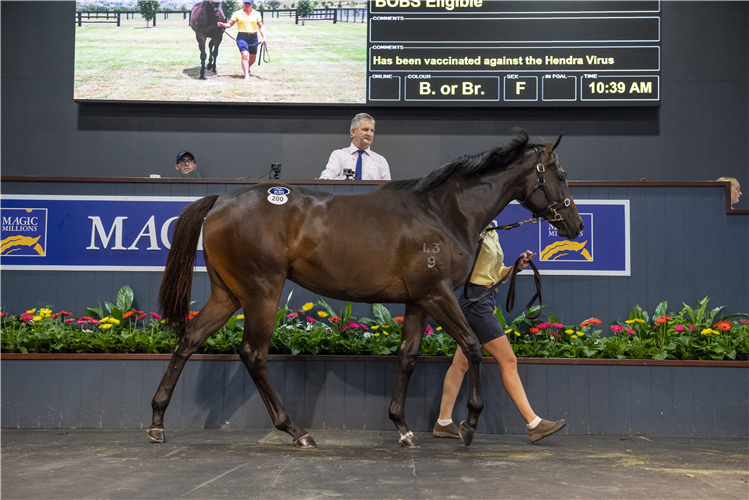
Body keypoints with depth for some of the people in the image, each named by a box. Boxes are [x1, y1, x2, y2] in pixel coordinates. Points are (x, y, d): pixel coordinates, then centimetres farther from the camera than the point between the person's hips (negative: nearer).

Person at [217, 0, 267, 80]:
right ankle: (246, 75, -22)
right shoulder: (237, 14, 3)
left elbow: (261, 27, 9)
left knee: (253, 58, 11)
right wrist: (222, 24, -14)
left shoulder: (257, 14, 8)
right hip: (242, 37, -3)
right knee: (245, 55, -21)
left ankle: (247, 68, 42)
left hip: (253, 38, 3)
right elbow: (230, 24, 5)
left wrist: (264, 37, -4)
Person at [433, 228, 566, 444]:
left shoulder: (492, 235, 16)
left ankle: (444, 423, 15)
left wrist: (518, 266, 4)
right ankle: (534, 424, -1)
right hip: (475, 299, -10)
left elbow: (498, 274, 20)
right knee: (508, 361, -6)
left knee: (462, 363, 10)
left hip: (484, 301, 10)